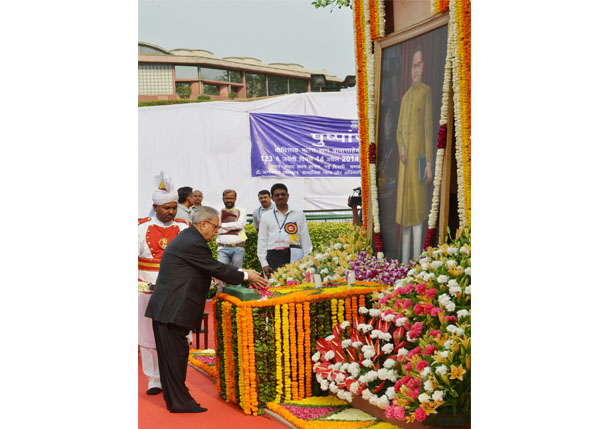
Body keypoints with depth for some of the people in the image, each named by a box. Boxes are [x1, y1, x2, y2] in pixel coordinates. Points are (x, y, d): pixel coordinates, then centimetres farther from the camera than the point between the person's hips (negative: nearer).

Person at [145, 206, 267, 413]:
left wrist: (241, 272, 15)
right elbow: (217, 270, -14)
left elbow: (213, 267, 19)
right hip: (172, 309, -10)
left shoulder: (187, 238, 16)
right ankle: (179, 402, 6)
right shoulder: (193, 243, -17)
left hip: (165, 308, 10)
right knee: (175, 354, -2)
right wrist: (245, 276, -3)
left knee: (172, 354, 15)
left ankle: (173, 398, 25)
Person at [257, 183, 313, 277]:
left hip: (295, 256, 0)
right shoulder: (266, 217, 14)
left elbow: (305, 239, 12)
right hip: (274, 257, 0)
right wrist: (264, 264, 2)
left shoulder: (298, 214, 13)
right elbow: (262, 241, 12)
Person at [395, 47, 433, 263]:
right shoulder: (405, 97, 17)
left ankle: (417, 259, 2)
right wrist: (401, 148, -4)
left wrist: (429, 163, -12)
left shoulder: (426, 92, -4)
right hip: (404, 160, 7)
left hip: (418, 158, -7)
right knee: (404, 207, 10)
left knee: (417, 209, -4)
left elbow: (429, 128, -8)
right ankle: (404, 258, 19)